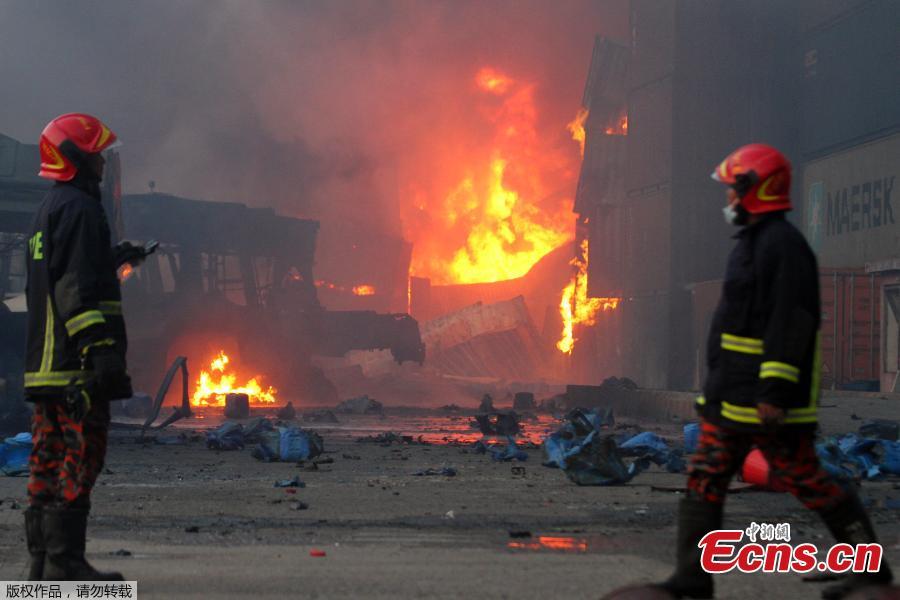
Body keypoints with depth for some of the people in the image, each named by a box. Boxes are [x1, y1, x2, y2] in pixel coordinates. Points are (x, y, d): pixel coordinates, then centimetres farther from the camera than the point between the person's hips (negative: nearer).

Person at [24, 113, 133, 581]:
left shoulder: (47, 211, 22)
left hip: (45, 364, 10)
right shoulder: (77, 208, -9)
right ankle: (64, 563, -10)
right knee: (80, 459, -9)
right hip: (76, 364, -10)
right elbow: (78, 286, -19)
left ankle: (42, 560, 12)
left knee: (48, 463, 9)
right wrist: (100, 347, -23)